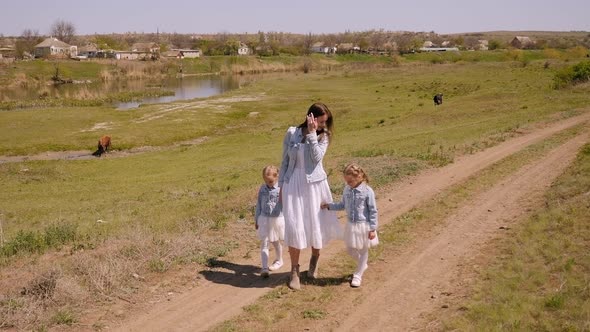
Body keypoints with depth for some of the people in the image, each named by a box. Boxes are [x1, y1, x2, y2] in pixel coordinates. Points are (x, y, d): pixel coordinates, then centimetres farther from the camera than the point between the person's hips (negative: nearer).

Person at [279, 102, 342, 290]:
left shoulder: (322, 136, 1)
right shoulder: (291, 133, 0)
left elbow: (317, 157, -17)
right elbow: (285, 161, 6)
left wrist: (312, 133, -16)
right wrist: (281, 186, 7)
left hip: (315, 185, 1)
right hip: (293, 185, -1)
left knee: (317, 225, 10)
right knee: (294, 227, -6)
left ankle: (314, 260, 36)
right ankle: (294, 271, 7)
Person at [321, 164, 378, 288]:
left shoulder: (367, 191, -19)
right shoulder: (347, 189, -3)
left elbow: (373, 211, -13)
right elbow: (343, 205, 12)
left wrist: (372, 229, -13)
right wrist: (329, 205, 1)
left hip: (363, 226, -6)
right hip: (351, 225, 6)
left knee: (363, 250, 10)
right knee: (350, 249, 16)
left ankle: (358, 275, 23)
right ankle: (362, 265, 43)